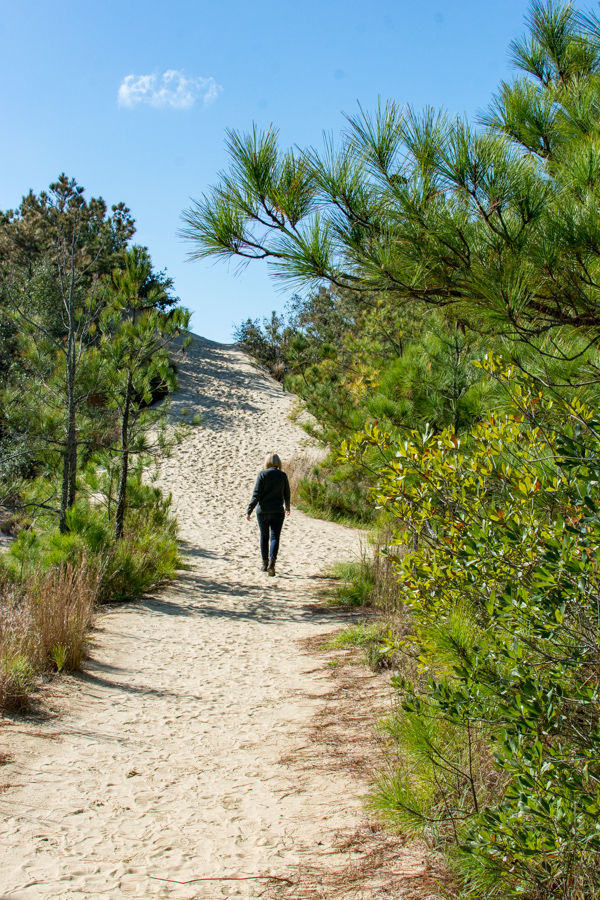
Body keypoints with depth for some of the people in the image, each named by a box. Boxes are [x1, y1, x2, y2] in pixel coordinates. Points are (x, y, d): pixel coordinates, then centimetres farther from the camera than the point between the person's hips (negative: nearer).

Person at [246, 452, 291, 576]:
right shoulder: (283, 475, 1)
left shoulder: (262, 474, -5)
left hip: (262, 511, 0)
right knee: (275, 537, -3)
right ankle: (272, 561, -25)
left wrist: (249, 510, -6)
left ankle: (265, 564, 21)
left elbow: (256, 494, -9)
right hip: (277, 511, 0)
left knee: (264, 537, 14)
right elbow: (286, 494, 10)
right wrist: (287, 508, 28)